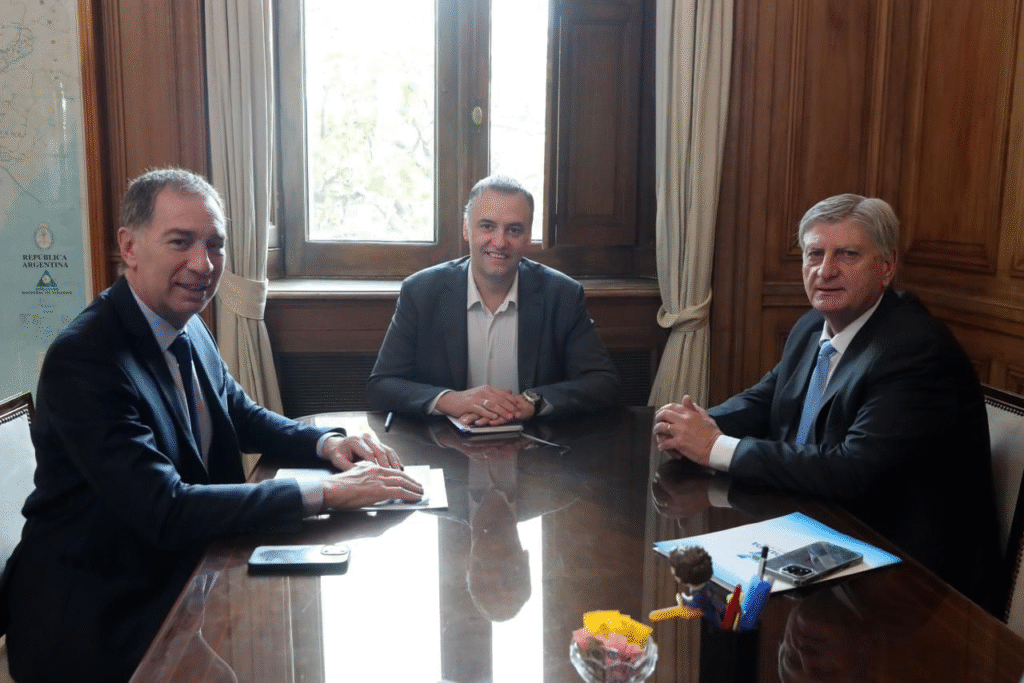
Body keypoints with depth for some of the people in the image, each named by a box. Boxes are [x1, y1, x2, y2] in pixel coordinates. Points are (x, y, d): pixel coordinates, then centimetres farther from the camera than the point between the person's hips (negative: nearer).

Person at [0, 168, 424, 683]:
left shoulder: (188, 327, 1)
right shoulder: (83, 359, -24)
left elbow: (241, 415, 15)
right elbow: (166, 512, -30)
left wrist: (327, 443, -5)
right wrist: (326, 493, -30)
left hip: (181, 573, 7)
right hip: (96, 623, -7)